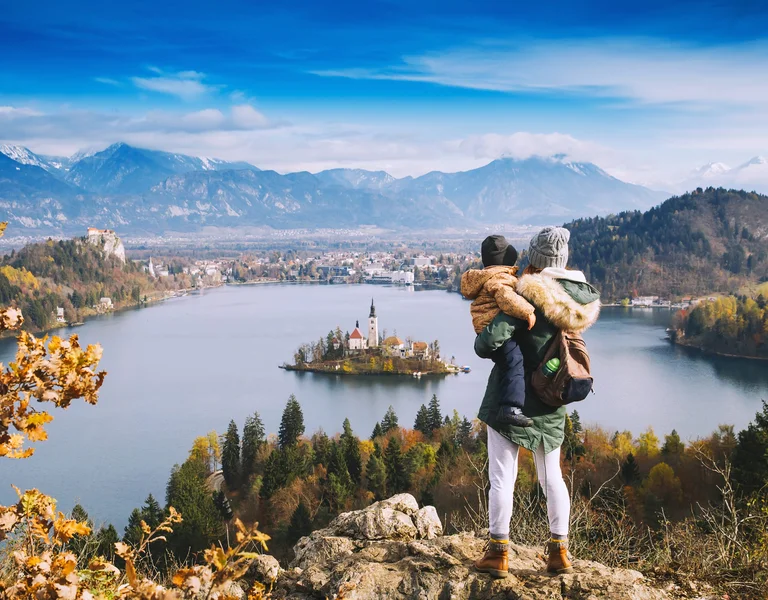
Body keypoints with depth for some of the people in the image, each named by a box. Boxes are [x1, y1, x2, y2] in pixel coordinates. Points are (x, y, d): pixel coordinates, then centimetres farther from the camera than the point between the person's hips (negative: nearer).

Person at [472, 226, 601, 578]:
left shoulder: (526, 296, -20)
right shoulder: (583, 296, -3)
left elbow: (489, 344, -26)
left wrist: (482, 341, -2)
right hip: (550, 404, 5)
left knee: (502, 476, 3)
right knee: (551, 476, 16)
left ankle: (498, 552, 8)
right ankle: (559, 552, 21)